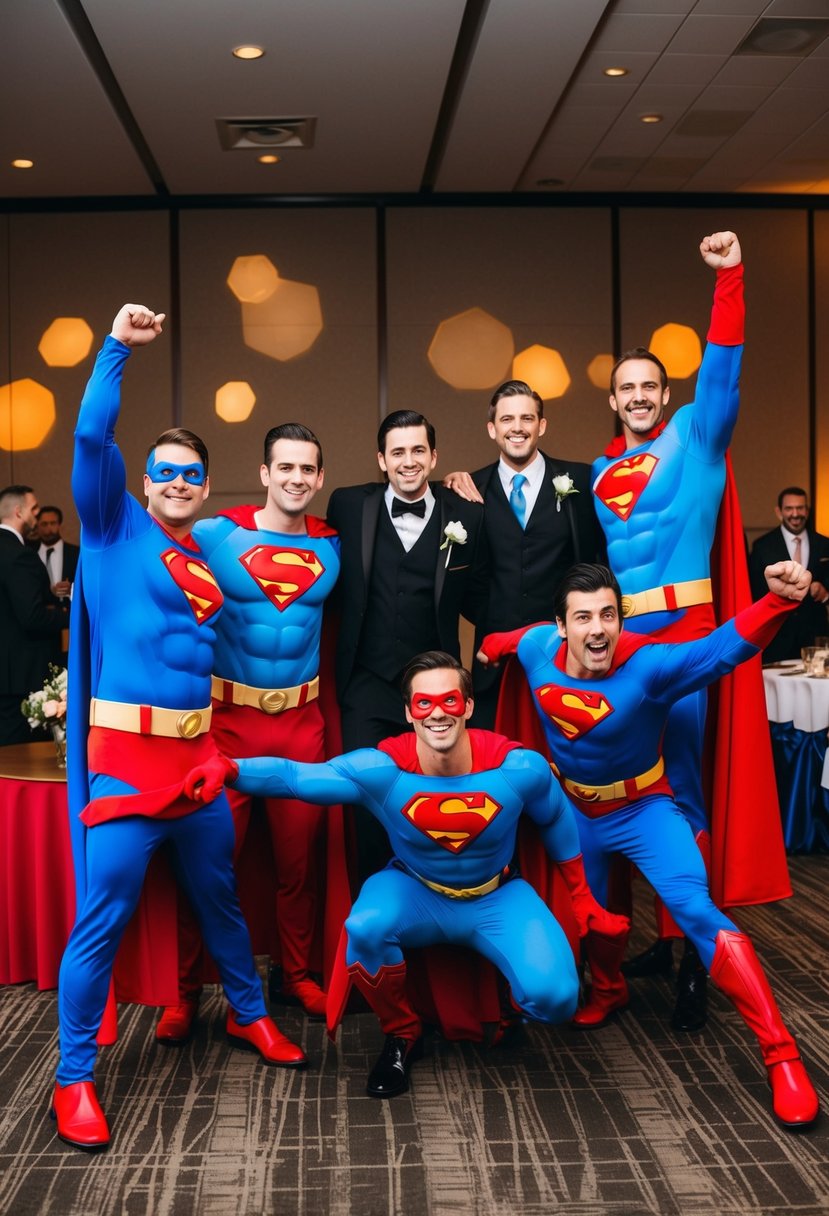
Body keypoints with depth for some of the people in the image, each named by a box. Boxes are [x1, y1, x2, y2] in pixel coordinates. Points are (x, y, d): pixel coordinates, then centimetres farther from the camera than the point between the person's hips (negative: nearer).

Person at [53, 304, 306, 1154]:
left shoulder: (210, 557, 14)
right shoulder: (116, 525, -1)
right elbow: (91, 437, -15)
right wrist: (118, 347, -16)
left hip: (197, 749, 6)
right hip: (126, 752, -6)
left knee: (218, 897, 20)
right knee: (104, 917, -3)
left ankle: (248, 1016, 39)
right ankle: (73, 1081, 11)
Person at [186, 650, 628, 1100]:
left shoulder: (518, 768, -22)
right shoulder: (382, 768, -25)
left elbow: (558, 822, -2)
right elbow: (294, 776, -27)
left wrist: (582, 897, 8)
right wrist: (230, 770, -47)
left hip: (496, 900, 0)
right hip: (416, 896, 0)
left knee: (554, 998, -23)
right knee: (365, 929, -33)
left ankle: (505, 1008, 19)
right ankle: (401, 1036, -2)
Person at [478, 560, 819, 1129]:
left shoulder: (647, 663, -31)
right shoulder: (539, 648, -18)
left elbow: (723, 647, -47)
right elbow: (511, 638, 9)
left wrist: (779, 600, -62)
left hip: (643, 808, -5)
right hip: (575, 809, 5)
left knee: (695, 908, -22)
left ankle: (782, 1057, -17)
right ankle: (610, 989, 55)